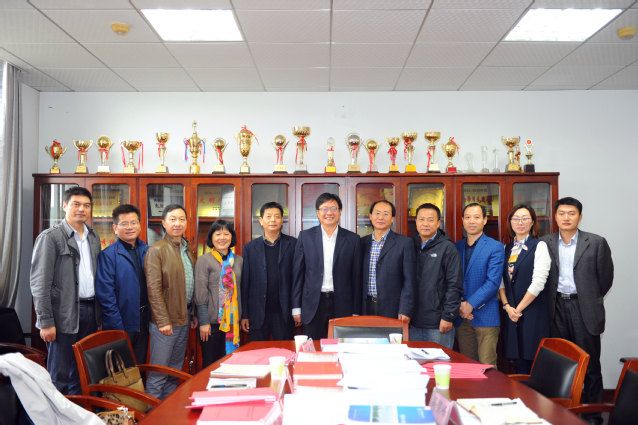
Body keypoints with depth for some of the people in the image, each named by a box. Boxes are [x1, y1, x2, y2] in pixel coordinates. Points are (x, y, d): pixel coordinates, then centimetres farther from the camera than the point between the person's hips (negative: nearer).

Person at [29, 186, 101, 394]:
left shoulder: (93, 237, 12)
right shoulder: (50, 237, -8)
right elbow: (39, 283, -11)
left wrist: (98, 309, 10)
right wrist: (46, 321, -14)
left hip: (90, 310, 6)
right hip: (64, 314, -6)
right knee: (60, 375, 3)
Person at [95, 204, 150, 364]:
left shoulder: (147, 251, 4)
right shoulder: (107, 255, -11)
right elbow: (106, 296, -14)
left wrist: (151, 318, 1)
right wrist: (118, 328, -16)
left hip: (143, 324, 5)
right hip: (120, 325, -5)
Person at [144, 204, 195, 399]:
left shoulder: (187, 250, 12)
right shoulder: (156, 250, -11)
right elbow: (154, 289, -16)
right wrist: (163, 321, -18)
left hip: (184, 318, 8)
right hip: (165, 320, -8)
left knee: (175, 369, 16)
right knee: (159, 371, 0)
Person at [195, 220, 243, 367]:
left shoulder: (238, 260, 8)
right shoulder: (203, 260, -5)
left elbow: (240, 291, 12)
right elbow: (200, 294, -8)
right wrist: (203, 322, -11)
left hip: (233, 320, 4)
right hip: (212, 321, -4)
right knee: (211, 363, 5)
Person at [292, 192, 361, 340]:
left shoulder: (352, 239, 3)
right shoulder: (305, 236, 3)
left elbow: (356, 276, 4)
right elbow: (297, 273, 4)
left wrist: (356, 311, 3)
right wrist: (296, 308, 1)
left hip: (342, 305, 0)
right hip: (313, 304, 0)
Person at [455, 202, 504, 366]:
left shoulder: (495, 247, -3)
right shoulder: (456, 247, 11)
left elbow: (493, 282, -11)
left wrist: (471, 304, -15)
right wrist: (459, 305, -6)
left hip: (485, 316, -4)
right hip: (461, 316, 4)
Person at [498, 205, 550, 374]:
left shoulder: (539, 246, -4)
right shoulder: (507, 248, 13)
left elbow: (538, 282, -11)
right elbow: (501, 281, 9)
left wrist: (518, 308, -9)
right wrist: (507, 306, -5)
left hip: (533, 312, -5)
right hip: (511, 312, 5)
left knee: (535, 364, -3)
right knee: (518, 360, 8)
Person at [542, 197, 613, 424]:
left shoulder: (596, 243, -4)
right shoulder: (546, 243, 2)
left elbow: (605, 277, 3)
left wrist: (591, 299, 9)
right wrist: (554, 301, 6)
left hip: (584, 309, -2)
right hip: (557, 308, 2)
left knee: (589, 363, 5)